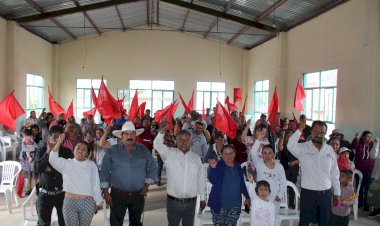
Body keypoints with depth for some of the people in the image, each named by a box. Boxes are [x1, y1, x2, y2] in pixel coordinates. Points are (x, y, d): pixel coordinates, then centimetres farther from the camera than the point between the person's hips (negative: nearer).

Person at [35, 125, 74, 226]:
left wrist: (51, 170, -9)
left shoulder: (67, 152, -2)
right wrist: (48, 152, -17)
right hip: (45, 193, 1)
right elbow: (37, 168, -12)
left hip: (63, 193, -1)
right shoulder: (41, 151, 2)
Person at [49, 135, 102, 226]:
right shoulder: (66, 163, 4)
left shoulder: (91, 165, 1)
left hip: (87, 203, 0)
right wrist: (60, 141, -14)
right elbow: (53, 159, -14)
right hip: (69, 203, 0)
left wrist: (97, 203, 5)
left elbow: (96, 185, 3)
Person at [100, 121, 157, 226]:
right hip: (118, 195, -2)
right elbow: (104, 173, -3)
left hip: (138, 195, 2)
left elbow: (152, 169, 8)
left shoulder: (144, 150, 0)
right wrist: (106, 193, -5)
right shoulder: (112, 151, -6)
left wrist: (146, 187, 3)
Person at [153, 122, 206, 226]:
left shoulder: (196, 158, 4)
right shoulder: (169, 153, -4)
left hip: (191, 202, 2)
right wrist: (162, 132, -40)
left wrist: (202, 198, 12)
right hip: (173, 201, -2)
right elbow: (157, 145, -21)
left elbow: (201, 179, 9)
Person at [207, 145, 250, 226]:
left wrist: (247, 197, 20)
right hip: (220, 205, -3)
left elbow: (242, 183, 18)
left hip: (235, 205, 4)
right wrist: (212, 167, -36)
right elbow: (213, 180, -21)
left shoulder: (238, 166, 7)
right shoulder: (218, 165, -7)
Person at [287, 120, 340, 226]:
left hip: (326, 193, 4)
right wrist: (300, 130, -31)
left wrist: (336, 193, 10)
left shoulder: (329, 149, 3)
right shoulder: (303, 148, -8)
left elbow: (334, 173, 8)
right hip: (308, 193, -3)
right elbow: (290, 146, -32)